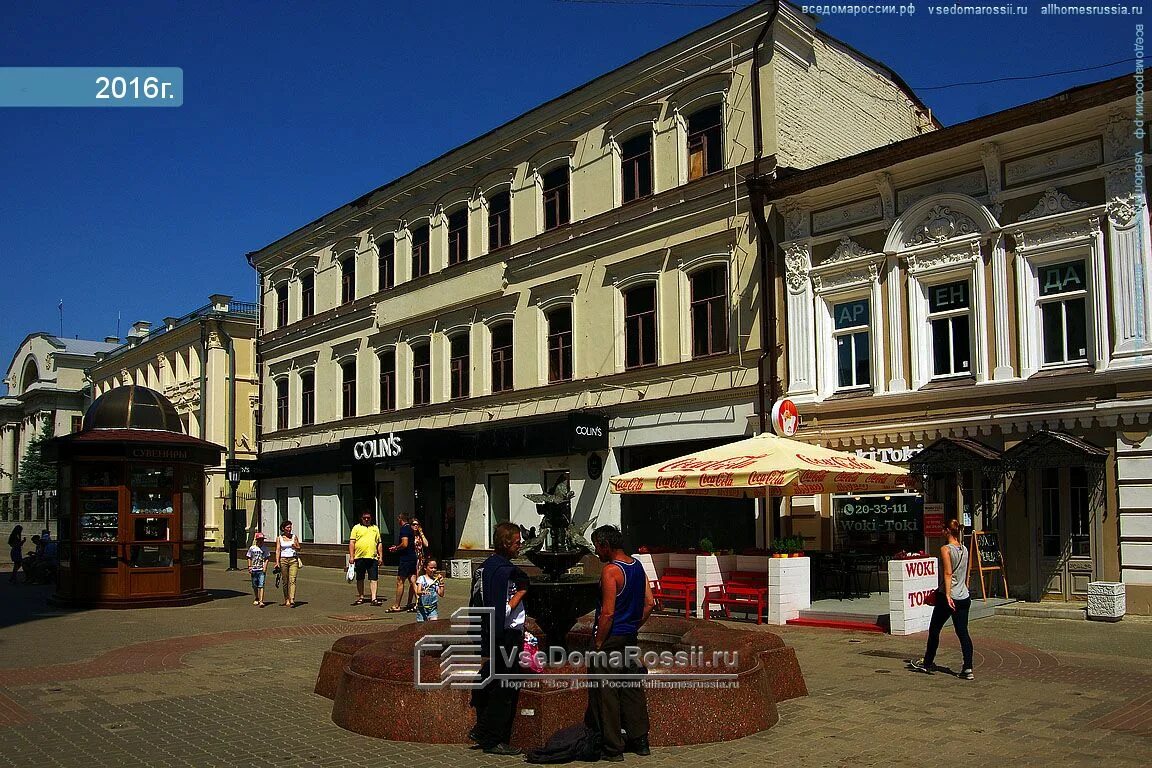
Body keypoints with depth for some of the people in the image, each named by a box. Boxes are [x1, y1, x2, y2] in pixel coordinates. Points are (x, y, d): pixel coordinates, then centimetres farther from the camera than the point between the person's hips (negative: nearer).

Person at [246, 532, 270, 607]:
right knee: (254, 586, 12)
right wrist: (249, 567, -1)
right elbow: (249, 558, 8)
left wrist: (265, 567, -7)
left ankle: (261, 601, -16)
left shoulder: (265, 549, 4)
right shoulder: (252, 548, 5)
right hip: (254, 570, 2)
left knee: (261, 586, -11)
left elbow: (266, 559, 4)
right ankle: (256, 599, 31)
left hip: (262, 570, -2)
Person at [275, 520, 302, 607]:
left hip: (293, 560, 0)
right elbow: (278, 550, -2)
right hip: (283, 560, 0)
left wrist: (295, 547, -11)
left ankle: (292, 600, -19)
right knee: (285, 581, 4)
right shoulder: (279, 538, 3)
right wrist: (277, 562, -11)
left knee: (292, 580, -11)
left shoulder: (294, 536, 7)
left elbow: (299, 549, 11)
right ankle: (286, 599, 17)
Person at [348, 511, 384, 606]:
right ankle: (360, 598, 20)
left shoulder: (375, 528, 15)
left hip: (373, 557, 1)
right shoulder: (356, 528, 6)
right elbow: (351, 542, 1)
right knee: (360, 579, 9)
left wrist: (381, 556, 9)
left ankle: (374, 598, -7)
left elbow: (379, 543, 16)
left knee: (373, 579, -5)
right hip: (360, 557, -1)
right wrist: (351, 556, -7)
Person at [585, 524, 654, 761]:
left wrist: (598, 643, -12)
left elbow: (607, 613, -21)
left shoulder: (611, 571, -18)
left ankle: (612, 748, 6)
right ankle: (640, 741, 25)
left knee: (605, 693, 1)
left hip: (611, 639, -8)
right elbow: (649, 603, 10)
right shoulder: (638, 566, 7)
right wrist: (633, 627, 15)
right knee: (632, 688, 17)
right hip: (630, 639, 8)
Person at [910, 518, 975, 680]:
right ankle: (968, 669, -5)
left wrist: (948, 595, -20)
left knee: (934, 630, 10)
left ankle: (928, 663, 23)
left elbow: (948, 573, -18)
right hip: (964, 597, 6)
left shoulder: (945, 549, -11)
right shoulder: (964, 549, 9)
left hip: (948, 596, -6)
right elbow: (967, 574, 16)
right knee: (963, 632, 4)